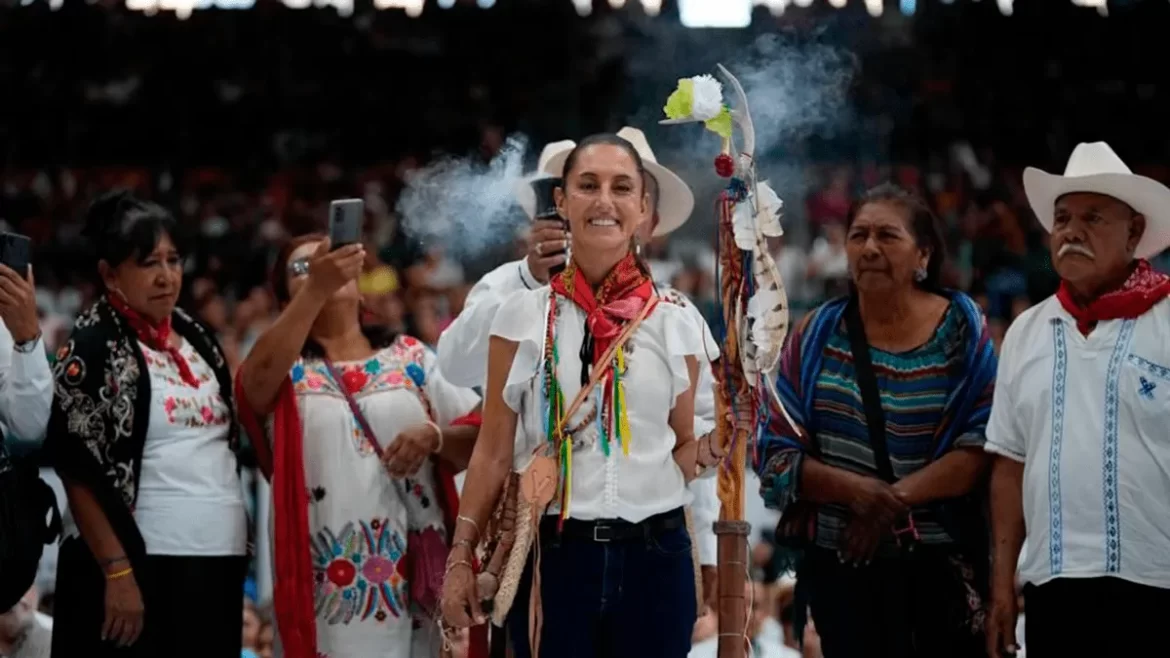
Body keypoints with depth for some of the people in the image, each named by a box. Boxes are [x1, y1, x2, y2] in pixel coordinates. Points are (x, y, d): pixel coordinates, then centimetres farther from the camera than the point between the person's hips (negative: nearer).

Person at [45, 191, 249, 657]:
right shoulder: (93, 347, -7)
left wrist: (243, 535, 14)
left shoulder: (195, 337, 13)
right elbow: (77, 471, -11)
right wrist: (117, 571, -17)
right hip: (145, 566, -6)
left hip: (219, 562, 6)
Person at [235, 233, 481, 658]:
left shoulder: (411, 358, 15)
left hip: (416, 570, 2)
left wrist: (434, 437, -10)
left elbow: (481, 438, 12)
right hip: (331, 579, -2)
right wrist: (317, 290, -27)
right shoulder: (285, 368, 7)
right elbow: (261, 371, -18)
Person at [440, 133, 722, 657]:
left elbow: (682, 447, 13)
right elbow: (494, 451, 2)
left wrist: (711, 449, -8)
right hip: (552, 555, -1)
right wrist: (461, 556, -3)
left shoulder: (675, 320, 5)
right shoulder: (524, 314, 1)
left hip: (654, 558, 1)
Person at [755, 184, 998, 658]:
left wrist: (894, 498, -19)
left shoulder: (962, 328, 0)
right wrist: (856, 490, -17)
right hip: (839, 565, 2)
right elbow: (776, 454, 0)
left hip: (942, 564, -2)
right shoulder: (819, 334, 4)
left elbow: (985, 445, -9)